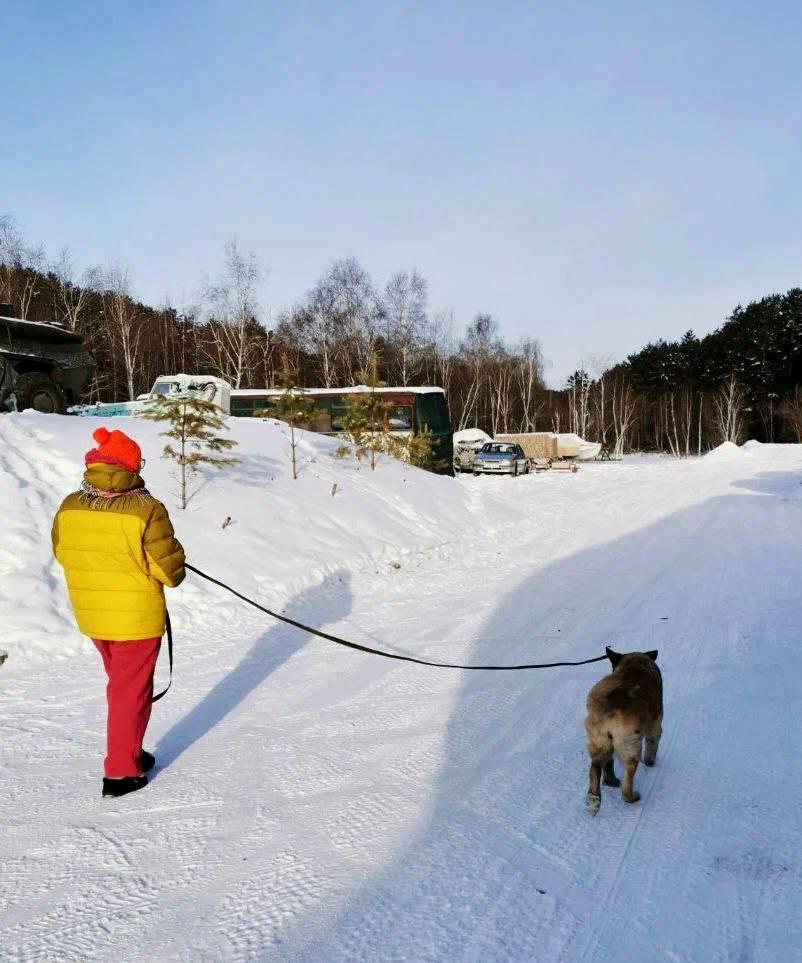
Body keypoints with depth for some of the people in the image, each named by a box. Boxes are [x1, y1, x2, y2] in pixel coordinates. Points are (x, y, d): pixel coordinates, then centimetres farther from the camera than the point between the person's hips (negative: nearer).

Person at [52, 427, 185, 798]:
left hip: (91, 615, 6)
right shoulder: (146, 510, -23)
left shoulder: (69, 507, -6)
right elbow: (169, 570, -19)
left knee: (120, 684, 25)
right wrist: (173, 573, 4)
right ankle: (121, 771, 19)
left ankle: (128, 751, 37)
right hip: (137, 618, -6)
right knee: (131, 692, 10)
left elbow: (63, 555, 8)